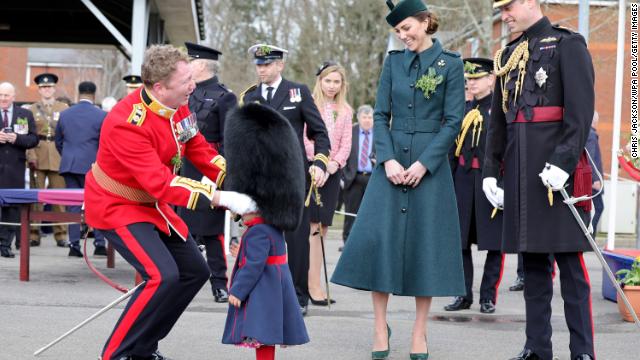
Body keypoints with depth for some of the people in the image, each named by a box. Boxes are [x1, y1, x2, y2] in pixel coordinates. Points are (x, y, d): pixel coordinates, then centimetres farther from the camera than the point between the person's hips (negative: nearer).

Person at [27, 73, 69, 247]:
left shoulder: (64, 108, 12)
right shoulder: (32, 110, 10)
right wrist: (31, 156, -9)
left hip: (59, 156, 0)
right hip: (38, 157, 0)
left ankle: (61, 234, 3)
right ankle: (34, 234, 2)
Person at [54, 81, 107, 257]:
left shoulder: (65, 114, 7)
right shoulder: (101, 115, -5)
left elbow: (58, 141, 14)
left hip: (69, 165, 3)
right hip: (92, 165, -3)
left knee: (73, 204, 6)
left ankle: (74, 244, 3)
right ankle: (99, 243, 1)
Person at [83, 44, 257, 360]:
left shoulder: (178, 106, -7)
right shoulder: (127, 124, -32)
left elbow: (201, 152, 4)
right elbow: (161, 184, -36)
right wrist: (221, 198, -39)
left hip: (153, 204, 9)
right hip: (117, 207, -9)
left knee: (195, 272, 9)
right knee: (163, 276, -24)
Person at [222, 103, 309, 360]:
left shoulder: (258, 233, -20)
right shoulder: (274, 227, 12)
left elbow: (254, 264, -22)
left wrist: (237, 290, -17)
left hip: (261, 292, -10)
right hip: (273, 288, 10)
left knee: (261, 336, -8)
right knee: (265, 338, 15)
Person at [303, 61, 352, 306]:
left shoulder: (345, 111, 13)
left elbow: (346, 143, 10)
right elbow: (303, 138, -6)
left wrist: (335, 163, -7)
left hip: (332, 172, 5)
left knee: (321, 229, 5)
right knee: (312, 227, -11)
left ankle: (311, 282, 9)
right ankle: (314, 286, -13)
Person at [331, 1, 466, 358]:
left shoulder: (450, 64, -1)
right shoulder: (394, 61, 9)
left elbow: (453, 121, -5)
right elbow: (381, 115, 6)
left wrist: (424, 163, -14)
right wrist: (388, 159, -8)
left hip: (430, 163, -3)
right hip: (393, 159, 3)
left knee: (426, 242, 0)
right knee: (377, 238, -4)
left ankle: (420, 331, 8)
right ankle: (380, 326, 6)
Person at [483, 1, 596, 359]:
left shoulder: (568, 44, -4)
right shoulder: (508, 55, 16)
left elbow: (581, 110, -12)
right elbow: (498, 119, 20)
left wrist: (564, 162, -19)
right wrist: (491, 169, 14)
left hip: (556, 166, -7)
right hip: (520, 170, 7)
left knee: (570, 262, -5)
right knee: (532, 262, 9)